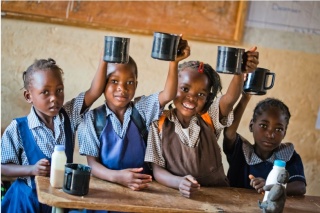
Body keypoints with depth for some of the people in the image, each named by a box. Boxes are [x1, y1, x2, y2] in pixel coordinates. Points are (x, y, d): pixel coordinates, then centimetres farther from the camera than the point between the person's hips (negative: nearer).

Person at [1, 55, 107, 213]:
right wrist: (32, 170, -22)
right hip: (29, 198, -3)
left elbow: (95, 92, -19)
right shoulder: (18, 129, -14)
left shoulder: (69, 116, -7)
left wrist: (103, 59, -31)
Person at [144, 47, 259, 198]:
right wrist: (179, 182, -24)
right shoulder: (160, 124, 0)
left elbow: (230, 98, -15)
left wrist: (240, 72, -35)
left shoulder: (209, 119, 4)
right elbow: (157, 170, -4)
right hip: (173, 194, 0)